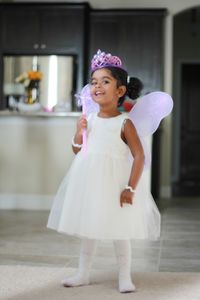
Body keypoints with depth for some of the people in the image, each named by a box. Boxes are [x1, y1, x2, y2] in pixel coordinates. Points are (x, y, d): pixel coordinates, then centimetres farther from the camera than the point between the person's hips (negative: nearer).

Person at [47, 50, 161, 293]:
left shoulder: (124, 123, -12)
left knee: (120, 232, 5)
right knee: (87, 229, 16)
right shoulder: (89, 120, 2)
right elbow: (78, 151, 11)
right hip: (89, 183, 5)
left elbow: (139, 156, -14)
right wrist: (79, 133, -8)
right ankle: (83, 274, 30)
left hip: (115, 183, -5)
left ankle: (125, 277, 20)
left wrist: (130, 188, -18)